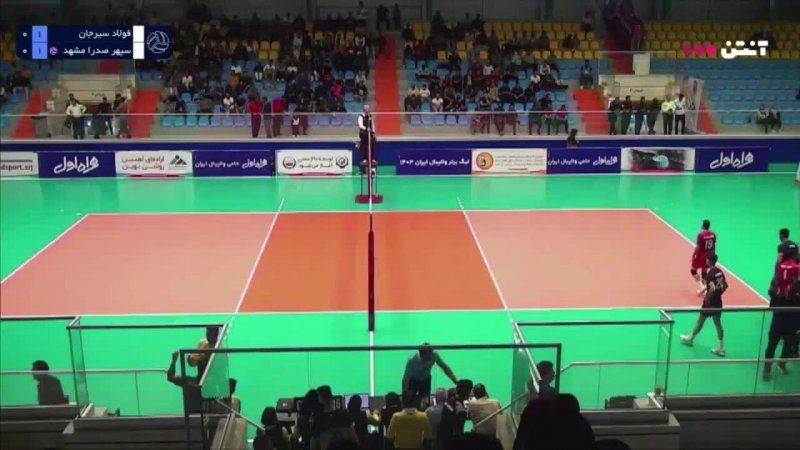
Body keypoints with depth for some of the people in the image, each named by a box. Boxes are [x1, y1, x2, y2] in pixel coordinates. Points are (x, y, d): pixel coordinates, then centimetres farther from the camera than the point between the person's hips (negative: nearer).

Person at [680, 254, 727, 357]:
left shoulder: (710, 274, -21)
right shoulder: (719, 271, 2)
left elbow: (713, 289, -30)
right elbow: (725, 285, 12)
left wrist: (707, 297, -15)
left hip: (710, 302, -7)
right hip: (718, 302, 7)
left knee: (700, 321, 12)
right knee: (718, 323, 11)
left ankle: (690, 338, 32)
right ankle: (721, 348, 12)